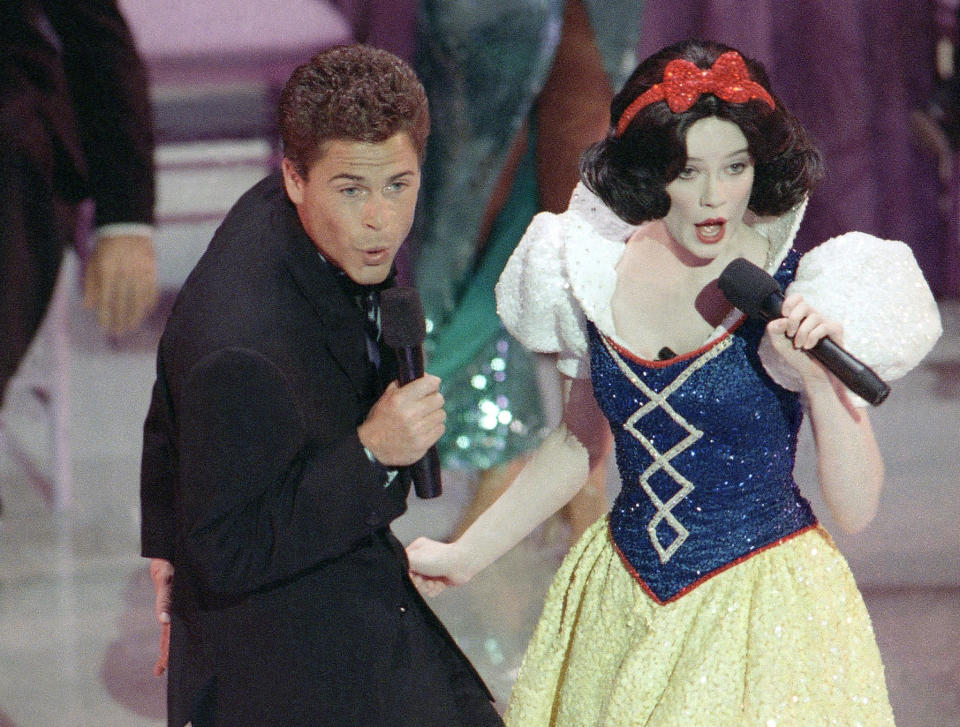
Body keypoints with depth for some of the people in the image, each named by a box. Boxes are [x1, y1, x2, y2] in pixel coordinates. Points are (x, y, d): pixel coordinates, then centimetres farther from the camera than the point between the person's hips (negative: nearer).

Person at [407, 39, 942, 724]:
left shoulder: (800, 291, -13)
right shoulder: (602, 272, -2)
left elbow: (857, 508, -13)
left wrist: (820, 384, -27)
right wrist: (464, 556, 17)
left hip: (766, 612, -4)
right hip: (622, 610, 4)